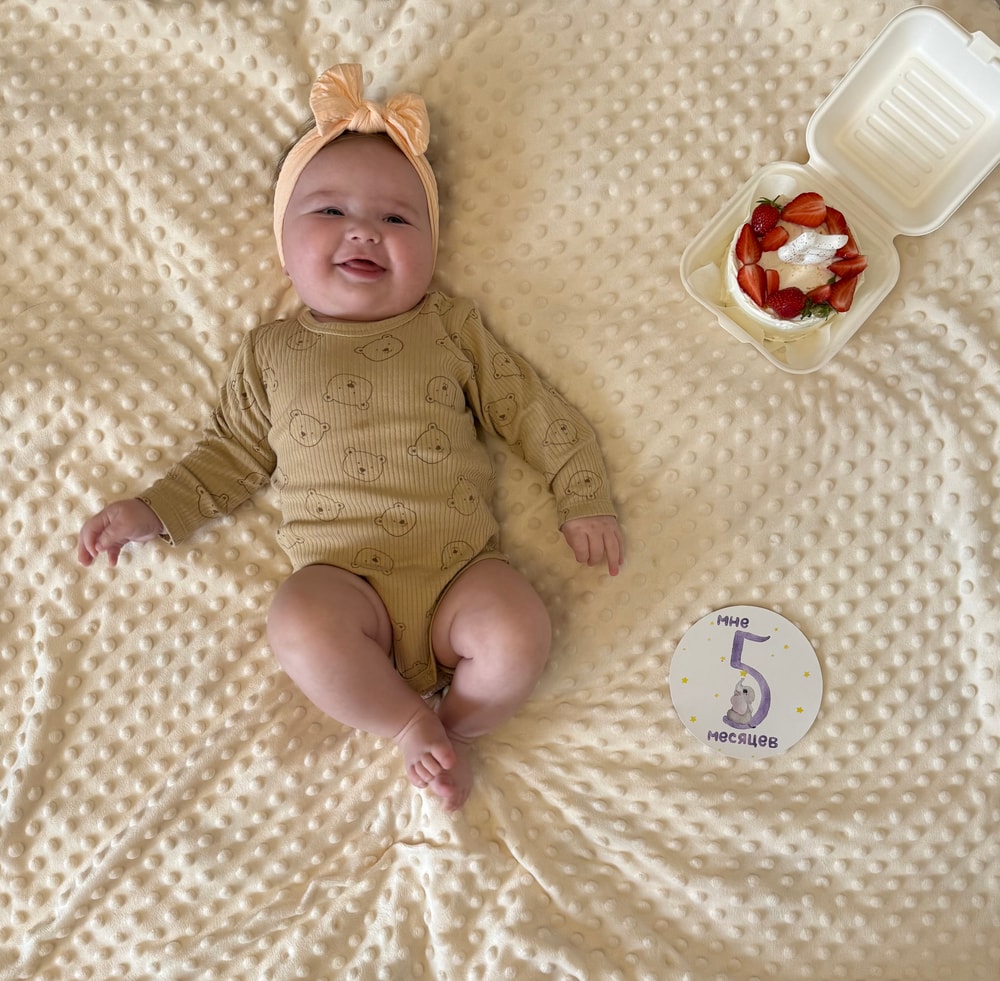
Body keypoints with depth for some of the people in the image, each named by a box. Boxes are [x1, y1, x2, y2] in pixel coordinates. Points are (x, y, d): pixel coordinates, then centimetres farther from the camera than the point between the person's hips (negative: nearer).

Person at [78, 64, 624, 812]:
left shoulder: (452, 328, 11)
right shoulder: (270, 353, 14)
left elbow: (533, 411, 12)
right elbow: (232, 455, 20)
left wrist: (585, 499, 6)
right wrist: (151, 511, 9)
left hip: (460, 565, 0)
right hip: (344, 576, 0)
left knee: (519, 632, -27)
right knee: (298, 626, -32)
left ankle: (454, 725, 2)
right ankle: (409, 723, -7)